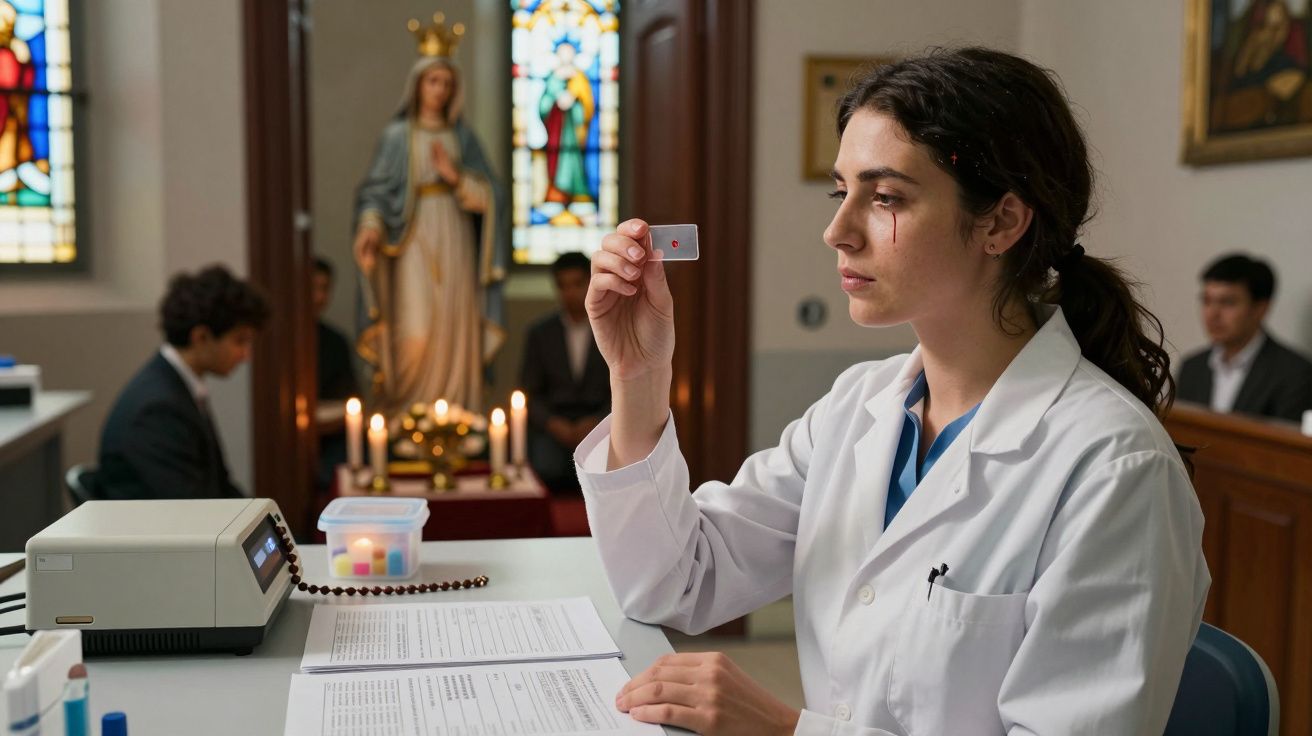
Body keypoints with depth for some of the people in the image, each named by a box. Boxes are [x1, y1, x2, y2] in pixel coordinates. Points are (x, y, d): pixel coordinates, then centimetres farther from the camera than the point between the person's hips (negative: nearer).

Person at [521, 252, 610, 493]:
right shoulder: (539, 334, 11)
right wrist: (552, 423, -8)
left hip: (600, 425, -1)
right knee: (546, 470, -30)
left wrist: (596, 423, -11)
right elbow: (530, 393, 10)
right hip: (553, 426, 1)